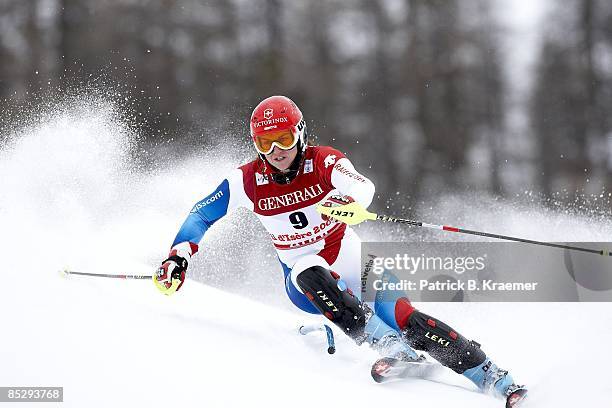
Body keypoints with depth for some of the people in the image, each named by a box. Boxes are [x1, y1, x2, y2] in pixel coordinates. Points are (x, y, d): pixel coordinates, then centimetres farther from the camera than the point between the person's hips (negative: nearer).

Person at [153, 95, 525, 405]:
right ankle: (389, 348, -36)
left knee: (407, 320, -20)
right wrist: (179, 257, -17)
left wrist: (346, 202, -58)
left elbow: (364, 188, -34)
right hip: (306, 281, 2)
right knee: (310, 273, -35)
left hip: (352, 261, -1)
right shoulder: (247, 181, -9)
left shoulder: (324, 162, -15)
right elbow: (201, 216, -1)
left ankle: (490, 376, -15)